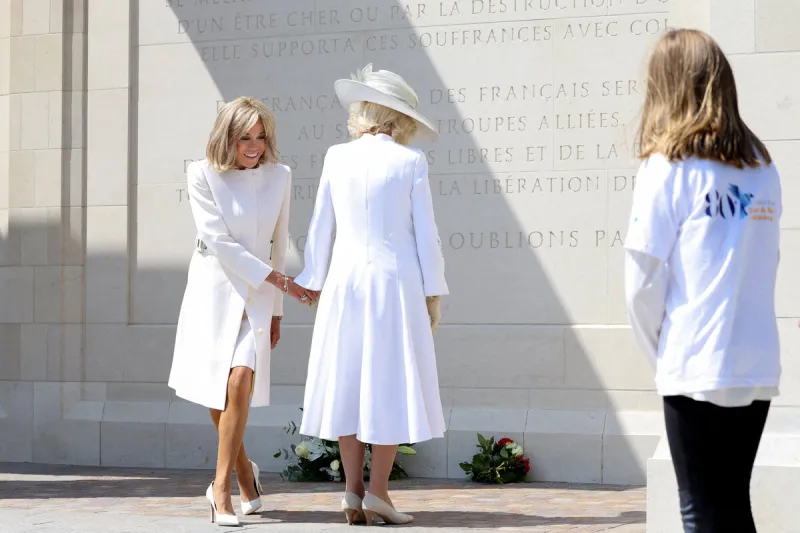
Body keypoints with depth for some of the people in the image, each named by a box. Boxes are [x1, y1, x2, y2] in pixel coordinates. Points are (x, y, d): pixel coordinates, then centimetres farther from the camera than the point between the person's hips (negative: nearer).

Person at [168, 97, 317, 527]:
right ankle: (244, 471, 30)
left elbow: (278, 244, 10)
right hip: (213, 289, 0)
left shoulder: (278, 176, 2)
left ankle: (221, 486, -10)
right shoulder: (203, 175, -6)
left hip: (257, 296, 1)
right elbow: (218, 240, -13)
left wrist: (277, 309, 12)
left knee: (240, 384, -18)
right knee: (215, 394, 7)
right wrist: (278, 279, -16)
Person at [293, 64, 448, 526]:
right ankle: (377, 491, -2)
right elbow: (426, 234, -4)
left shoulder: (337, 158, 2)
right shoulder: (411, 162, -4)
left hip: (346, 281, 3)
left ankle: (354, 490, 7)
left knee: (348, 381, 8)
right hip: (396, 280, -3)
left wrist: (313, 281, 15)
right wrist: (433, 294, 2)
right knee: (393, 383, 3)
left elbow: (321, 226, 6)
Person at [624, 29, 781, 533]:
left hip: (696, 371, -5)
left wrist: (658, 348, 7)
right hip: (759, 367, 5)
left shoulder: (669, 165, -8)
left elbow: (643, 278, -9)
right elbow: (766, 266, 9)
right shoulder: (763, 169, 7)